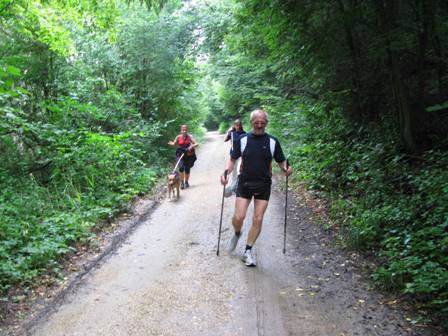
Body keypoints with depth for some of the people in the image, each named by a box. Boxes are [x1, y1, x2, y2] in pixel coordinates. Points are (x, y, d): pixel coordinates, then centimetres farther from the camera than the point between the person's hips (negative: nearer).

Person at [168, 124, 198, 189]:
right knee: (181, 167, -20)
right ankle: (182, 182, -4)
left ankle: (186, 182, 30)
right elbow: (174, 143, 10)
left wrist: (192, 146, -28)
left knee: (187, 169, 6)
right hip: (180, 155, 0)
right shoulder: (178, 137, -3)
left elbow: (196, 144, -10)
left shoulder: (189, 137, -6)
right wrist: (171, 143, -11)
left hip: (188, 155, 0)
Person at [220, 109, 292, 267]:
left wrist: (286, 169, -17)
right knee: (238, 217, -8)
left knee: (257, 220, 1)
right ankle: (237, 234, 26)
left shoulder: (273, 141, 0)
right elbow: (232, 159, 4)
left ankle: (248, 251, 15)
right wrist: (226, 172, -14)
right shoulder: (242, 140, -1)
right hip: (244, 183, 0)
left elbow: (281, 161, 5)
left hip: (263, 186, 1)